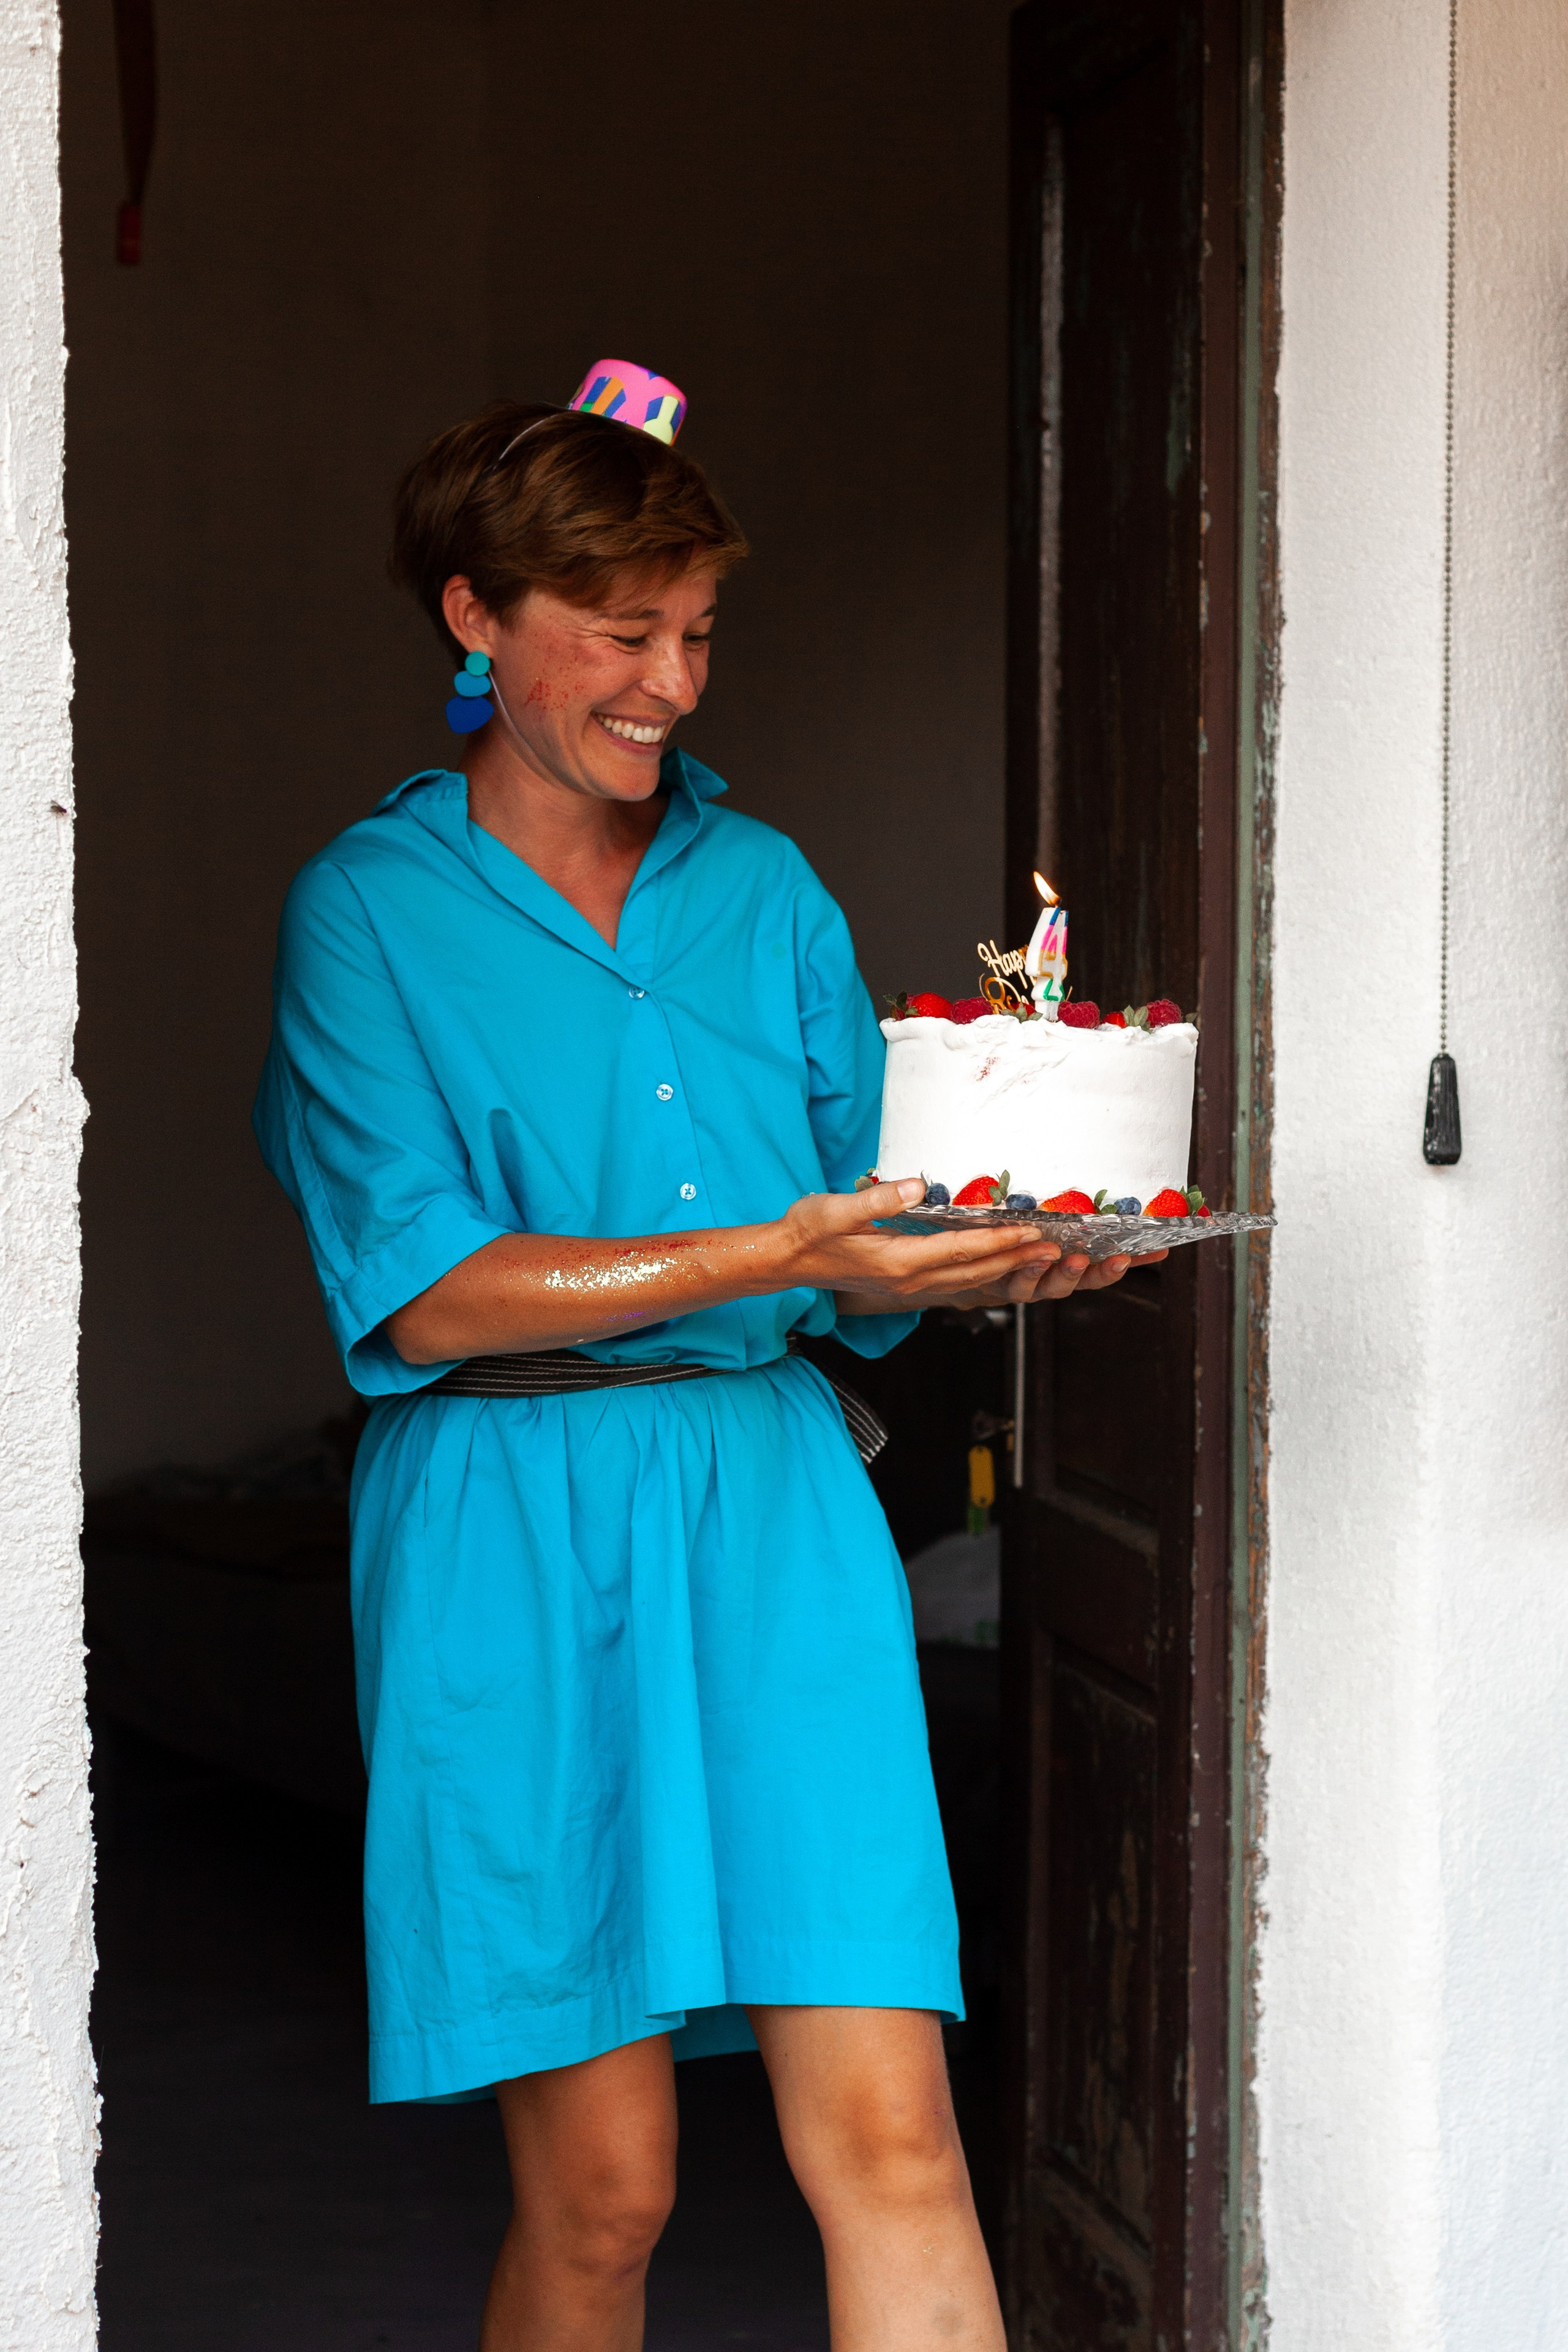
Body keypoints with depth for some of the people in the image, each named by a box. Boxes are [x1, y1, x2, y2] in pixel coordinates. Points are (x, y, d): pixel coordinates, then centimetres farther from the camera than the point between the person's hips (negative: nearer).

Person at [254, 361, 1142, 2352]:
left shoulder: (764, 890, 15)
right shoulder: (371, 910, 2)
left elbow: (855, 1263, 14)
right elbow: (426, 1292, -9)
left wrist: (982, 1266, -9)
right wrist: (771, 1254, -17)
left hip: (773, 1508, 3)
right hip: (513, 1531, -3)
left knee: (887, 2130, -8)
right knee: (599, 2187, 0)